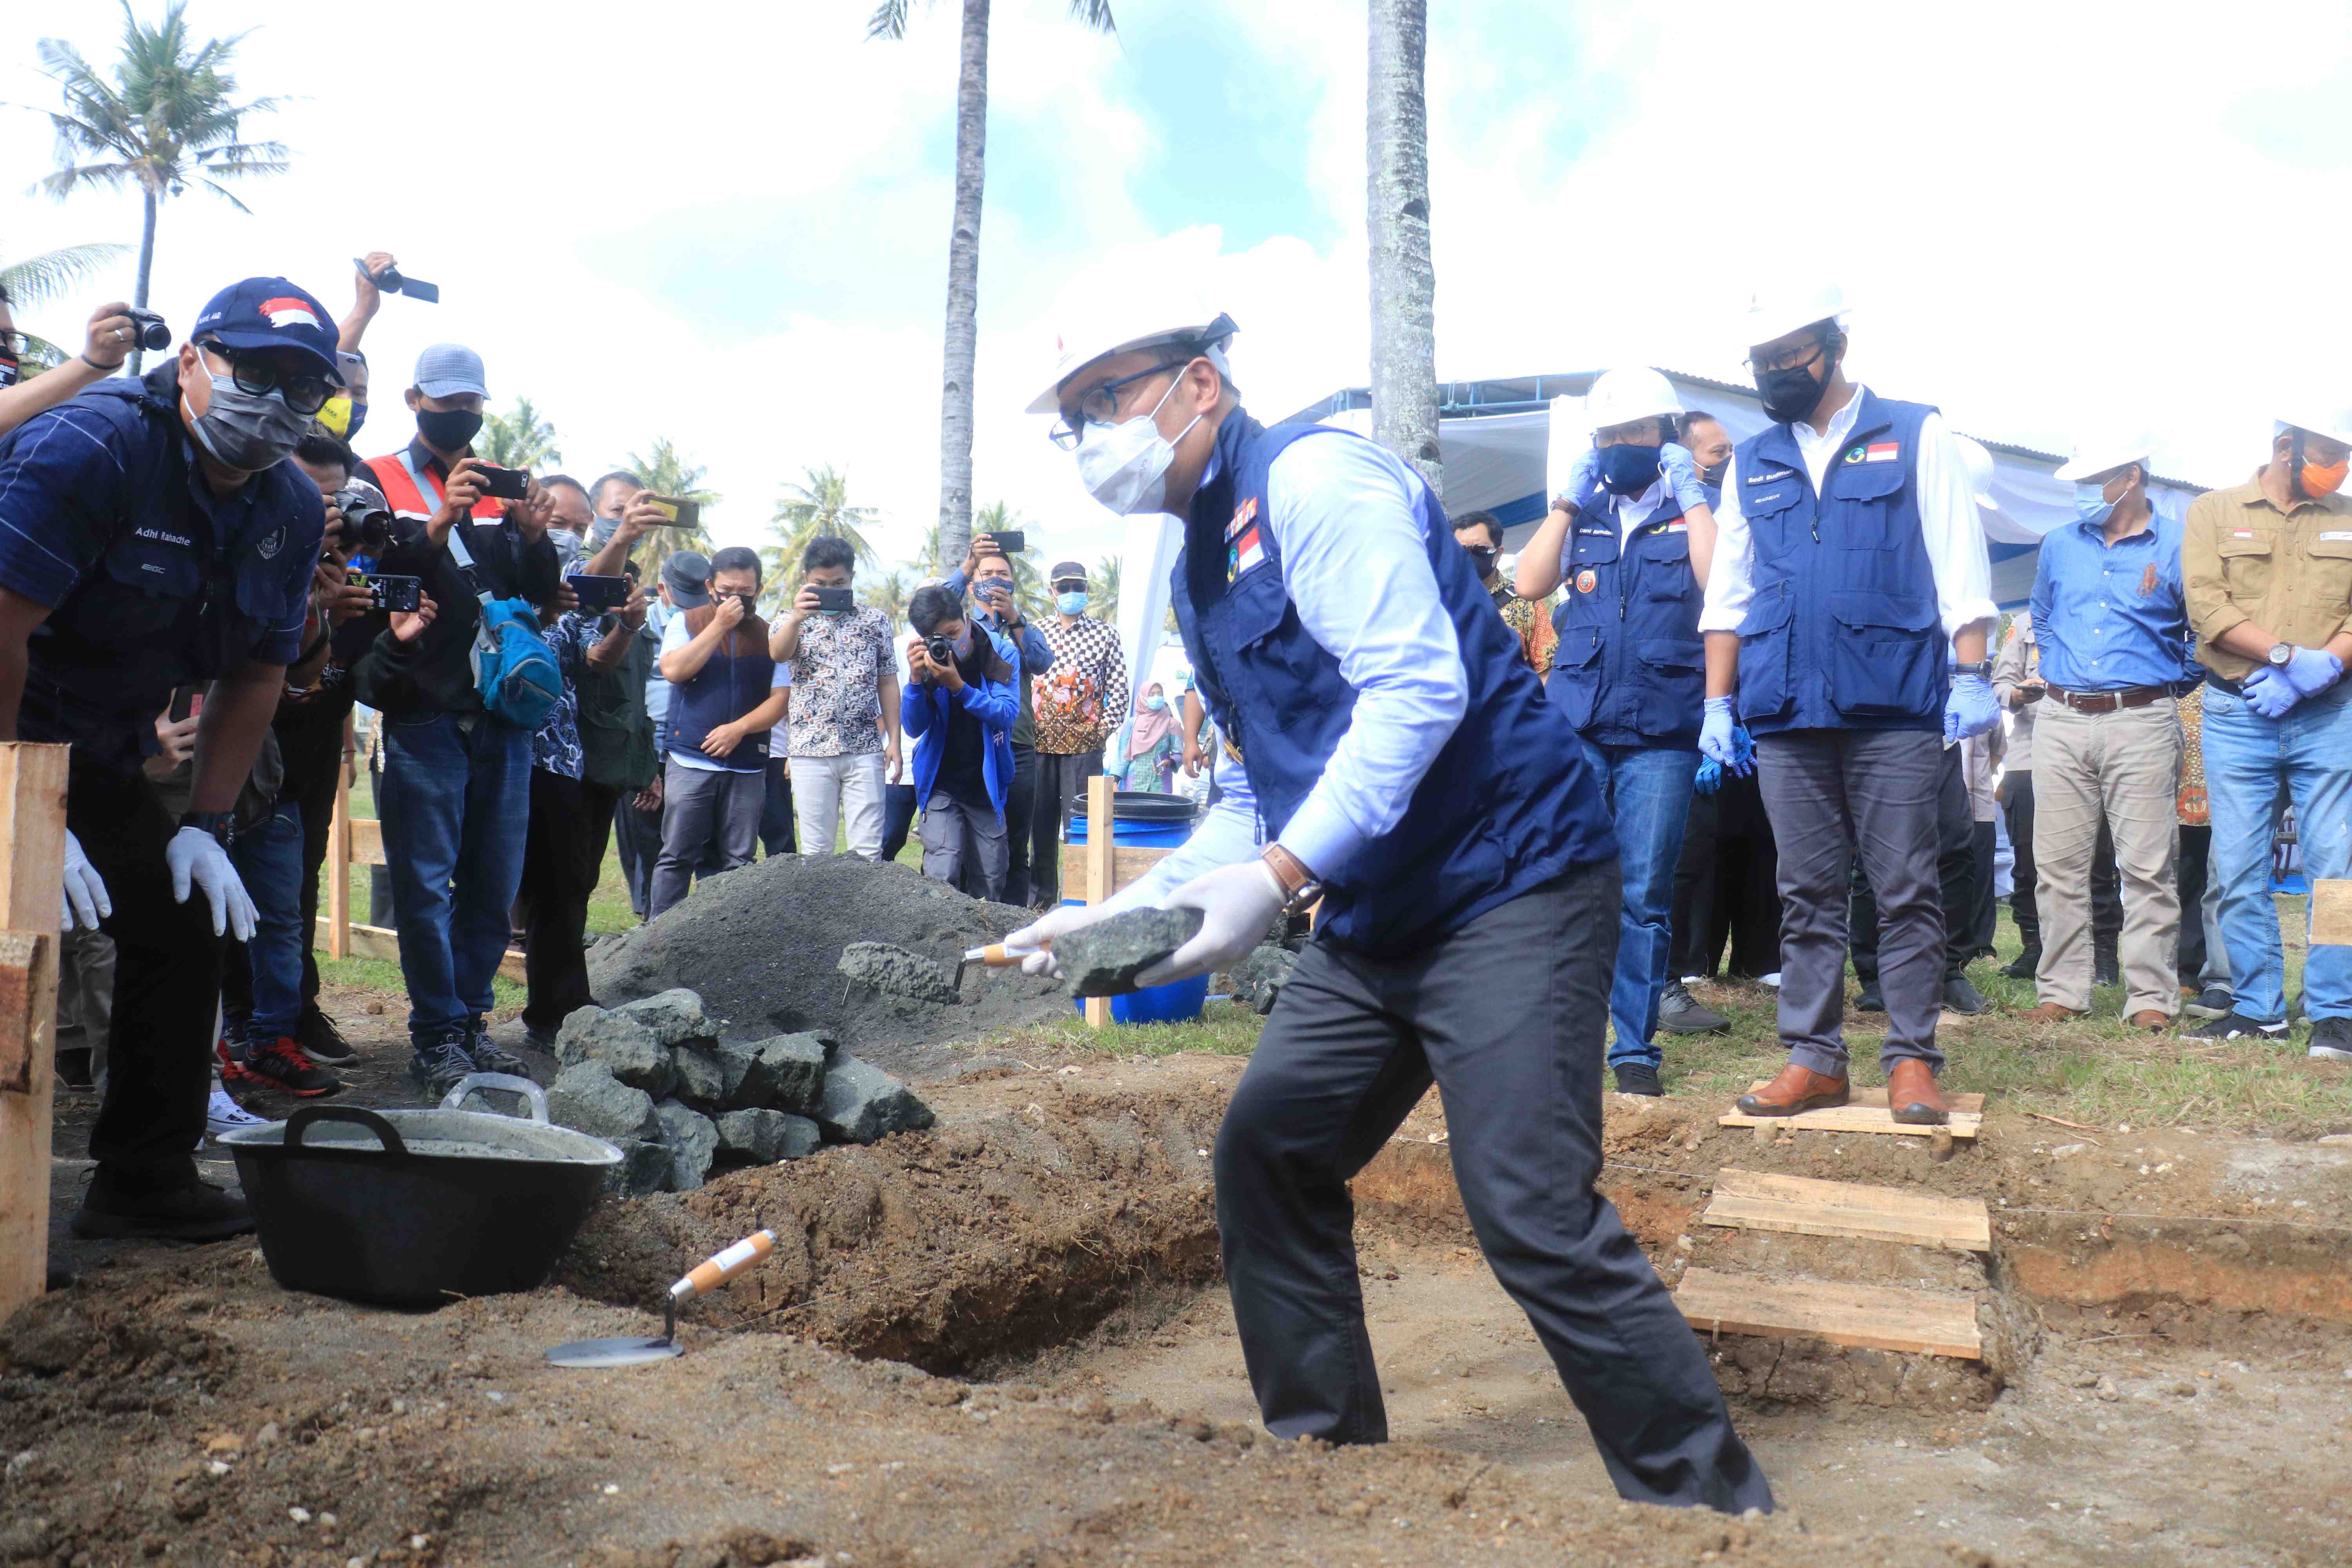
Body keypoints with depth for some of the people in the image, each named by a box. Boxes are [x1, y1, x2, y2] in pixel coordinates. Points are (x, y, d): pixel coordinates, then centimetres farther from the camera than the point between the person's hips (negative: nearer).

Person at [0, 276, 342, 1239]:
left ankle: (146, 1182, 19)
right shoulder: (92, 445, -22)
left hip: (100, 757, 8)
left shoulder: (292, 511, 0)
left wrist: (205, 825, 0)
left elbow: (255, 677, 6)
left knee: (187, 926, 7)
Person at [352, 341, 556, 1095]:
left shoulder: (500, 488, 18)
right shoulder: (379, 482, 6)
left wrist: (533, 537, -7)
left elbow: (542, 596, 12)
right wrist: (439, 525, -20)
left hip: (502, 713, 4)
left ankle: (470, 1021, 18)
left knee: (493, 885, 7)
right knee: (426, 885, -4)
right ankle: (437, 1036, 3)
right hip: (423, 714, -4)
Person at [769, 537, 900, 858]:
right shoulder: (793, 621, 5)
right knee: (816, 850, 5)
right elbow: (777, 654, -17)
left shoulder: (875, 621, 8)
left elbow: (888, 683, 10)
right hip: (812, 750, 0)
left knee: (868, 850, 0)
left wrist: (894, 740, 4)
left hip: (865, 750, 0)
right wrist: (797, 618, -37)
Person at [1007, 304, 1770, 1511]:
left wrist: (1279, 876, -28)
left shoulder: (1308, 477, -12)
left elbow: (1417, 690, -24)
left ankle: (1717, 1508, 5)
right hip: (1373, 919, 10)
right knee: (1267, 1151, 10)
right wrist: (1128, 905, 8)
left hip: (1509, 883, -9)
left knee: (1535, 1217, -14)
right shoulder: (1199, 567, 15)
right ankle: (1326, 1452, 26)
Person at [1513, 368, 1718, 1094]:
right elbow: (1531, 583, 2)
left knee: (1644, 895, -1)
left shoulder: (1692, 513, 9)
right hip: (1574, 728, 2)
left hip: (1660, 734, -2)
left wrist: (1690, 494, -6)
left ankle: (1636, 1047, 8)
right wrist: (1567, 500, 0)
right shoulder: (1582, 515, 16)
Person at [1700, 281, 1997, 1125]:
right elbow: (1727, 596, 16)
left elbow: (1960, 567, 2)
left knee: (1906, 892, 0)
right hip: (1787, 714, 3)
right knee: (1807, 896, 7)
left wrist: (1972, 675, -7)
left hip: (1894, 710, -3)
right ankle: (1813, 1057, 14)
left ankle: (1912, 1058, 9)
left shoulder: (1913, 436, 6)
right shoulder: (1752, 464, 16)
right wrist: (1718, 703, 9)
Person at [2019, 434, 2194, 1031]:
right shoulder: (2058, 546, 13)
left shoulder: (2175, 547, 2)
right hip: (2061, 720, 4)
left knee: (2148, 867, -4)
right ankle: (2061, 990, 10)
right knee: (2058, 863, 3)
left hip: (2142, 720, -3)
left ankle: (2152, 998, 2)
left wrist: (2174, 680, 7)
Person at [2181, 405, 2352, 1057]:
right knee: (2238, 870, 1)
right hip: (2237, 715, -1)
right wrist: (2289, 654, -16)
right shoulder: (2214, 511, 8)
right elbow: (2206, 606, -5)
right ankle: (2258, 1008, 12)